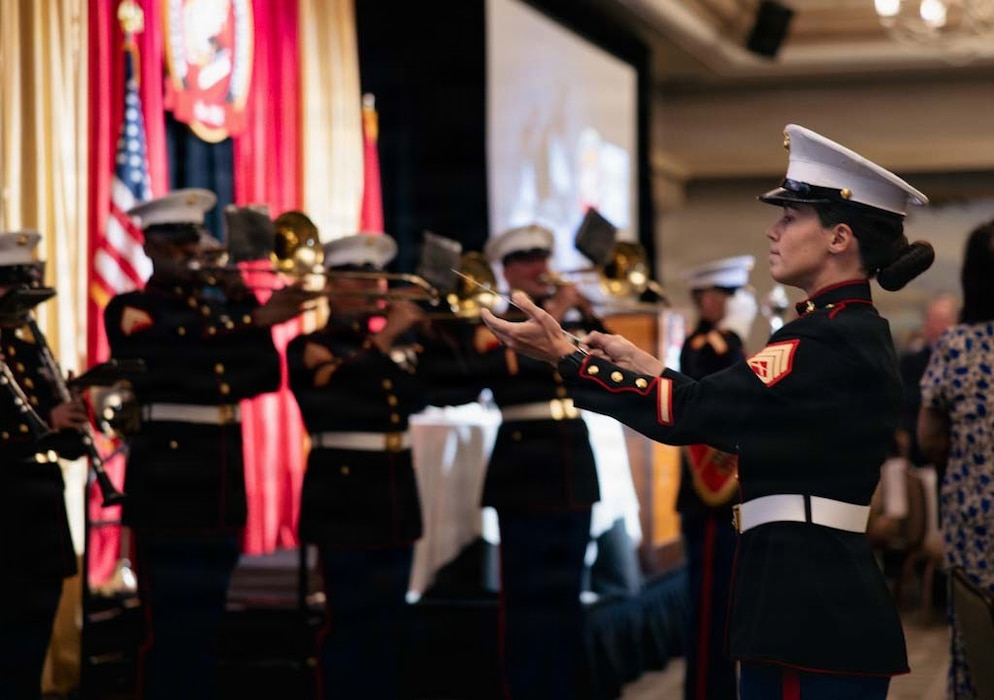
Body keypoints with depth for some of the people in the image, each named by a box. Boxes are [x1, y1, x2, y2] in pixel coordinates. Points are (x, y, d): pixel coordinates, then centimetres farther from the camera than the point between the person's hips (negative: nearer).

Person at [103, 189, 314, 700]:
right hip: (167, 480, -6)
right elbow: (166, 363, -20)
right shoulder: (131, 310, -1)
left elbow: (265, 376, 6)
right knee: (168, 624, -7)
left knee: (205, 622, 11)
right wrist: (251, 321, -25)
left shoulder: (221, 305, 17)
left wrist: (246, 305, -5)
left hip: (221, 482, 6)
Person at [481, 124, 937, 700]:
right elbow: (741, 422, 20)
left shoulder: (834, 341, -18)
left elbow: (691, 412, -21)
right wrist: (644, 366, 18)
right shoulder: (856, 331, 14)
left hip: (811, 598, -10)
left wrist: (566, 355, -14)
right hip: (818, 589, 10)